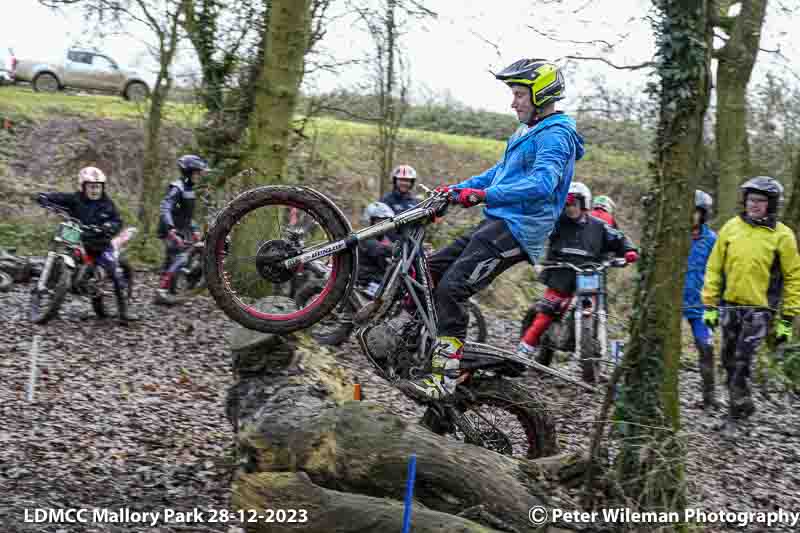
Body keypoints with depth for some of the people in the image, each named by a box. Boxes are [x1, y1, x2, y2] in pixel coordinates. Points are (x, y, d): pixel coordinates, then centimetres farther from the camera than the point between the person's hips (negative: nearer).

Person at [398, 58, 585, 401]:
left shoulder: (556, 135, -11)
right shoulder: (530, 131, 22)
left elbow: (542, 183, -28)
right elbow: (500, 172, 30)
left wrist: (483, 195, -36)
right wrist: (456, 188, 19)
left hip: (515, 231, -11)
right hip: (497, 223, 11)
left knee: (451, 288, -20)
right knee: (431, 270, 11)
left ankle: (445, 378, -17)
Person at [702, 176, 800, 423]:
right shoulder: (731, 227, 2)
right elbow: (714, 268, 6)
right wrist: (710, 305, 3)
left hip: (759, 309, -4)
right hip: (730, 305, 4)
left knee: (741, 362, -9)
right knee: (729, 361, 11)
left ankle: (736, 412, 4)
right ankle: (742, 404, 28)